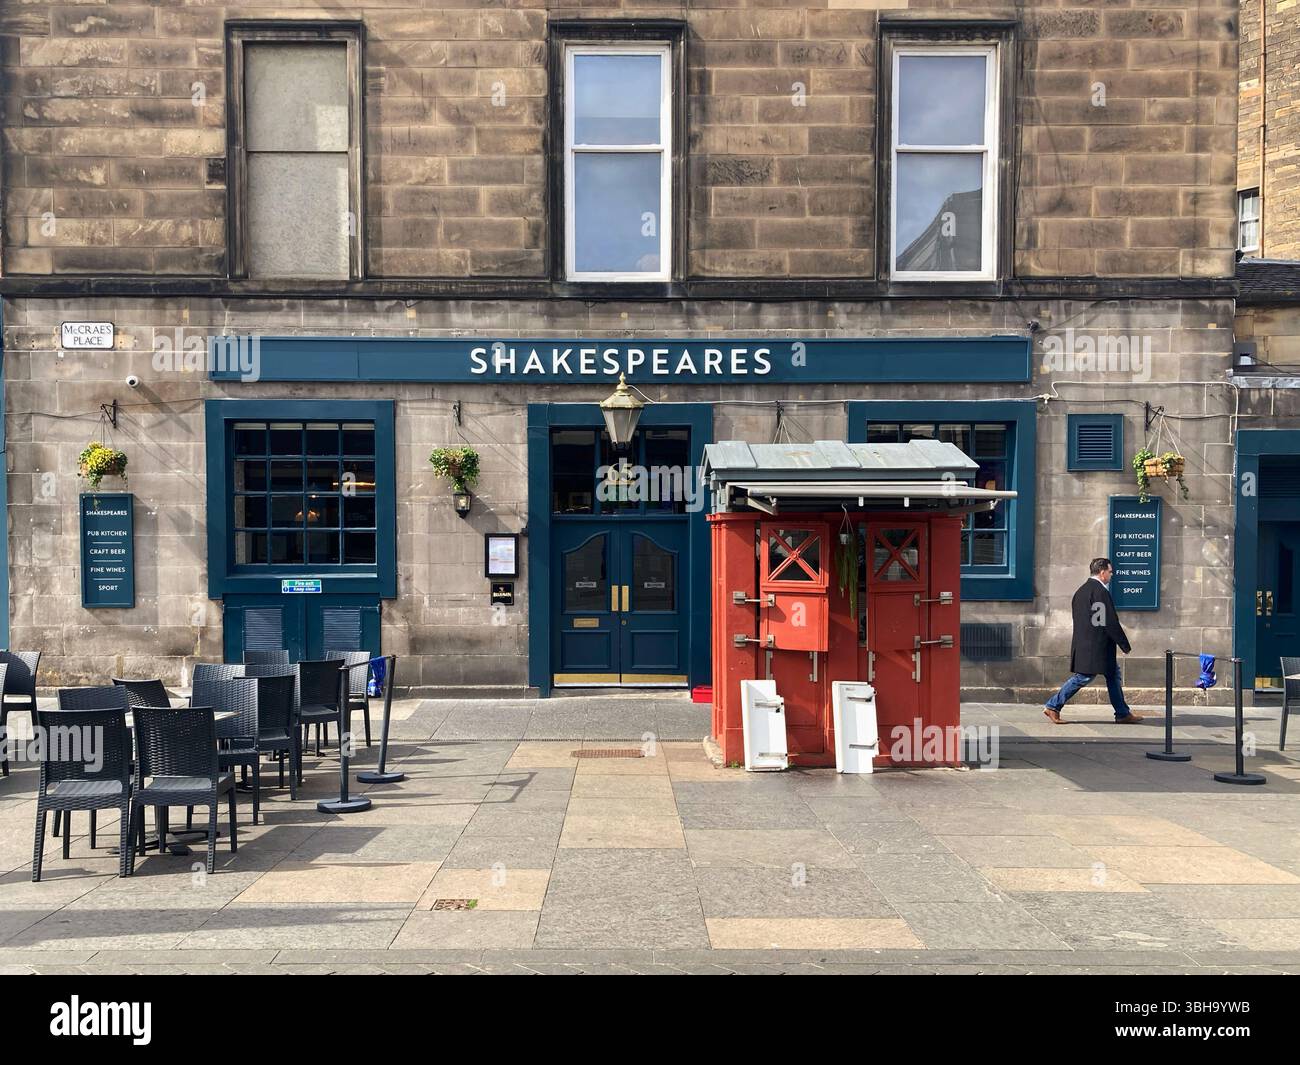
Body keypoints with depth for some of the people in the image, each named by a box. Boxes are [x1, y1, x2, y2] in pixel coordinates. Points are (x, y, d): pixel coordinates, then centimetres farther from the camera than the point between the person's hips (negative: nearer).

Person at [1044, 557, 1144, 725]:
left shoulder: (1081, 591, 13)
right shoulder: (1100, 591, -16)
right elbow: (1110, 622, -17)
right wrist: (1124, 645, -8)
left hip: (1083, 644, 10)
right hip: (1096, 646, -10)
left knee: (1113, 674, 15)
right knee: (1084, 677, -4)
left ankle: (1123, 714, 20)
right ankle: (1053, 706, 0)